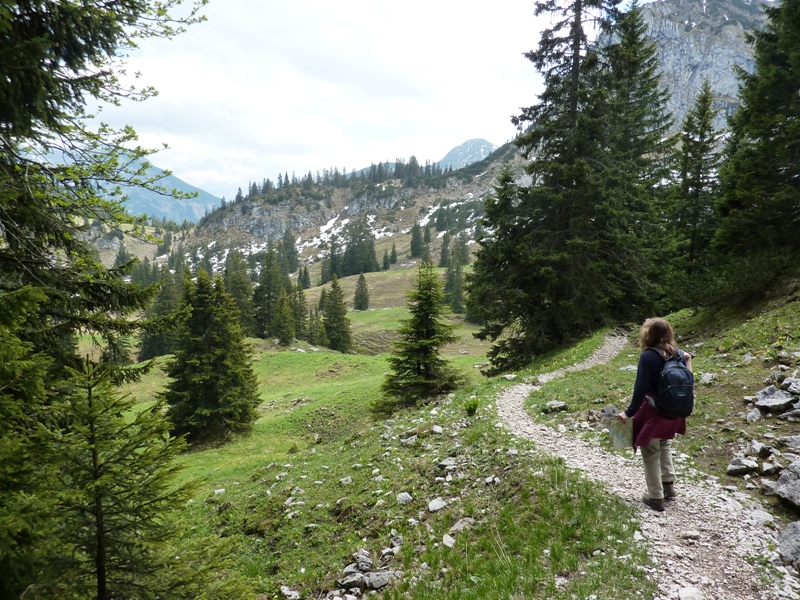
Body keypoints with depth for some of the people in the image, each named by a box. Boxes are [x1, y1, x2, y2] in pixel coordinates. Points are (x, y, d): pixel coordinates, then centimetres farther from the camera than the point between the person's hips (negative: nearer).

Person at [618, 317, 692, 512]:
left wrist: (629, 412, -16)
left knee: (651, 454, 7)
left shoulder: (648, 356, -18)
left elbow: (641, 388, -21)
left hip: (653, 411, -7)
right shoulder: (677, 353, 0)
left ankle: (656, 497, 15)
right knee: (664, 446, 29)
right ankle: (669, 485, 33)